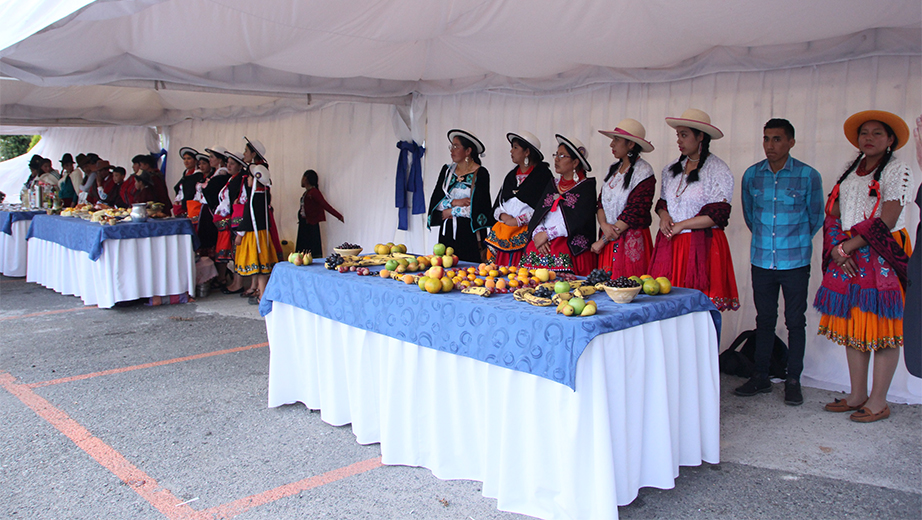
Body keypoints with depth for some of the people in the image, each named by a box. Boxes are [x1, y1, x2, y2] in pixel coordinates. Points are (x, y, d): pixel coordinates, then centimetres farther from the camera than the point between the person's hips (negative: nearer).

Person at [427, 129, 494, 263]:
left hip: (469, 232, -5)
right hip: (447, 232, 5)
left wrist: (450, 212, -6)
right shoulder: (447, 170, 10)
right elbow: (435, 201, 4)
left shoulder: (480, 173, -6)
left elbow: (477, 208, -12)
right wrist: (454, 202, -13)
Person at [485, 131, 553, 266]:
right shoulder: (511, 175, 19)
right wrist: (503, 216, -3)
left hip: (526, 233, -6)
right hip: (504, 232, 6)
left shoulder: (542, 173, -2)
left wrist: (518, 221, -12)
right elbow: (498, 204, 18)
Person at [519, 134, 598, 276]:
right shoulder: (552, 185, 22)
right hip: (542, 244, 5)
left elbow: (578, 221, -8)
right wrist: (537, 234, -8)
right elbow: (537, 215, 13)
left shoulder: (587, 186, 3)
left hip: (571, 246, -5)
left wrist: (547, 234, -9)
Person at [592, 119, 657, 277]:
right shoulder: (613, 169, 13)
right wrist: (604, 224, -11)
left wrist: (603, 240, -13)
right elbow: (601, 201, 12)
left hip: (631, 240, -6)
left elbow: (634, 211, -15)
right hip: (608, 238, 6)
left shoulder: (643, 171, -9)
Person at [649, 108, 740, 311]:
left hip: (702, 245, -5)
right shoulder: (672, 169, 15)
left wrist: (680, 225, -10)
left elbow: (718, 214, -10)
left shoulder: (718, 170, -4)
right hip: (670, 243, 5)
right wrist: (664, 216, -1)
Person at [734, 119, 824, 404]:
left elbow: (816, 218, 7)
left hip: (795, 261, -2)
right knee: (764, 319, 11)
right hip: (761, 260, 3)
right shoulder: (752, 175, 2)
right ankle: (761, 377, 21)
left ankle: (793, 381, 15)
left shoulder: (809, 176, -6)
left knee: (795, 321, 4)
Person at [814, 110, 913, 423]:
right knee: (852, 325, 8)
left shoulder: (897, 171, -4)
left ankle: (878, 402, 6)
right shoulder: (850, 172, 16)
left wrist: (848, 247, -13)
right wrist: (836, 249, -7)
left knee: (882, 329, -3)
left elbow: (885, 223, -14)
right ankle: (857, 395, 18)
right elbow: (832, 215, 9)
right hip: (847, 259, 6)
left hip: (882, 258, -6)